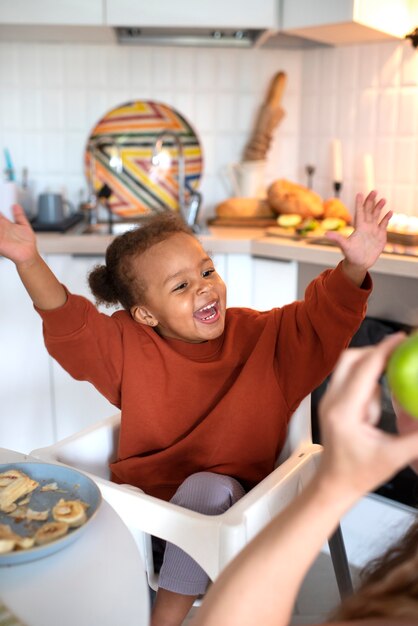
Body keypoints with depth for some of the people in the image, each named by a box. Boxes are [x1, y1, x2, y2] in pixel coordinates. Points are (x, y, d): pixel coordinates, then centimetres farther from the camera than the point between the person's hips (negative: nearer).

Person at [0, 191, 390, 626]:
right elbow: (68, 322, -12)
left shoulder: (264, 336, -6)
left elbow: (324, 317, -14)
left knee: (207, 489, -35)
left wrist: (354, 268, -35)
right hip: (143, 499, 1)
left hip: (224, 510, -1)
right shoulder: (128, 345, -4)